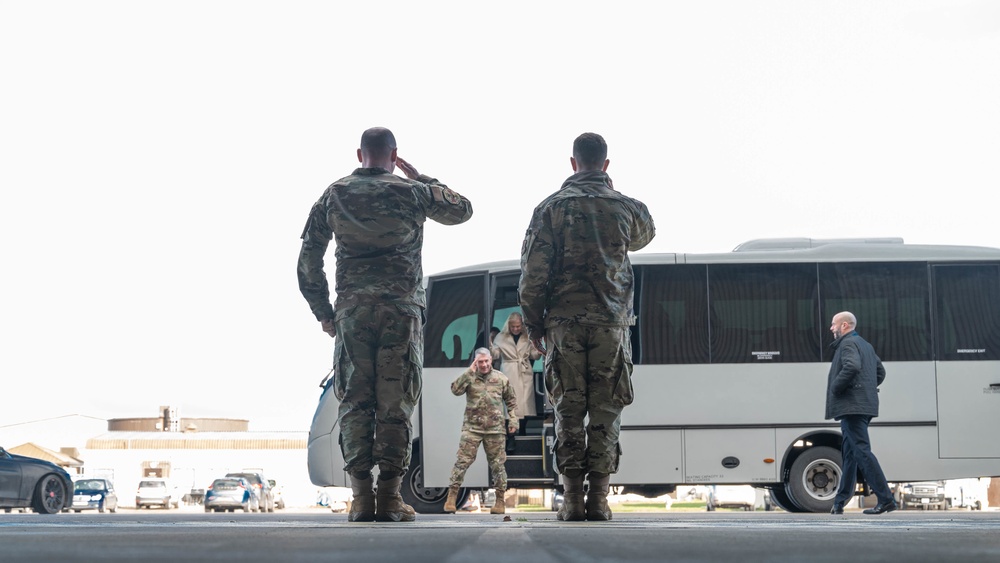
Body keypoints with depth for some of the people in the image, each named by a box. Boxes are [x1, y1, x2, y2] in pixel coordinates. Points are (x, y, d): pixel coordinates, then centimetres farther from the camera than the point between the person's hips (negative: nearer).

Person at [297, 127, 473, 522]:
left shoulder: (334, 195, 8)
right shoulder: (412, 193, 4)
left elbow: (308, 259, 7)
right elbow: (462, 210, 21)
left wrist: (322, 311, 14)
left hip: (351, 311, 1)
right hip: (402, 310, -1)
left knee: (355, 403, 4)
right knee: (395, 405, 1)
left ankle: (361, 499, 0)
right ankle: (389, 498, -1)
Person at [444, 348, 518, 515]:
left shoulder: (501, 378, 6)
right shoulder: (469, 377, 2)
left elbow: (511, 401, 14)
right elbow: (455, 390, -14)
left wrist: (513, 419, 5)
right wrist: (469, 371, -16)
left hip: (495, 429, 1)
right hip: (472, 427, -1)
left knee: (497, 464, 5)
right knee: (462, 461, -6)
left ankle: (500, 501, 13)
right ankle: (451, 497, -1)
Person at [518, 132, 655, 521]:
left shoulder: (551, 208, 1)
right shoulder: (625, 207, 6)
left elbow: (534, 271, -3)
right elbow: (645, 235, 30)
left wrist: (533, 323, 5)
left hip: (564, 324, 0)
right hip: (611, 324, 1)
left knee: (569, 411, 3)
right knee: (605, 412, 3)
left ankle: (572, 499, 1)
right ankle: (599, 498, 0)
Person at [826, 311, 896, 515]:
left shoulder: (848, 343, -9)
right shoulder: (865, 345, 22)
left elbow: (852, 366, -27)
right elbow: (880, 372, 26)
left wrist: (835, 388, -16)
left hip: (852, 406, -10)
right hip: (865, 405, 10)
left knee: (862, 451, -12)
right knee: (850, 454, 13)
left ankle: (885, 500, -17)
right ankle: (840, 502, 19)